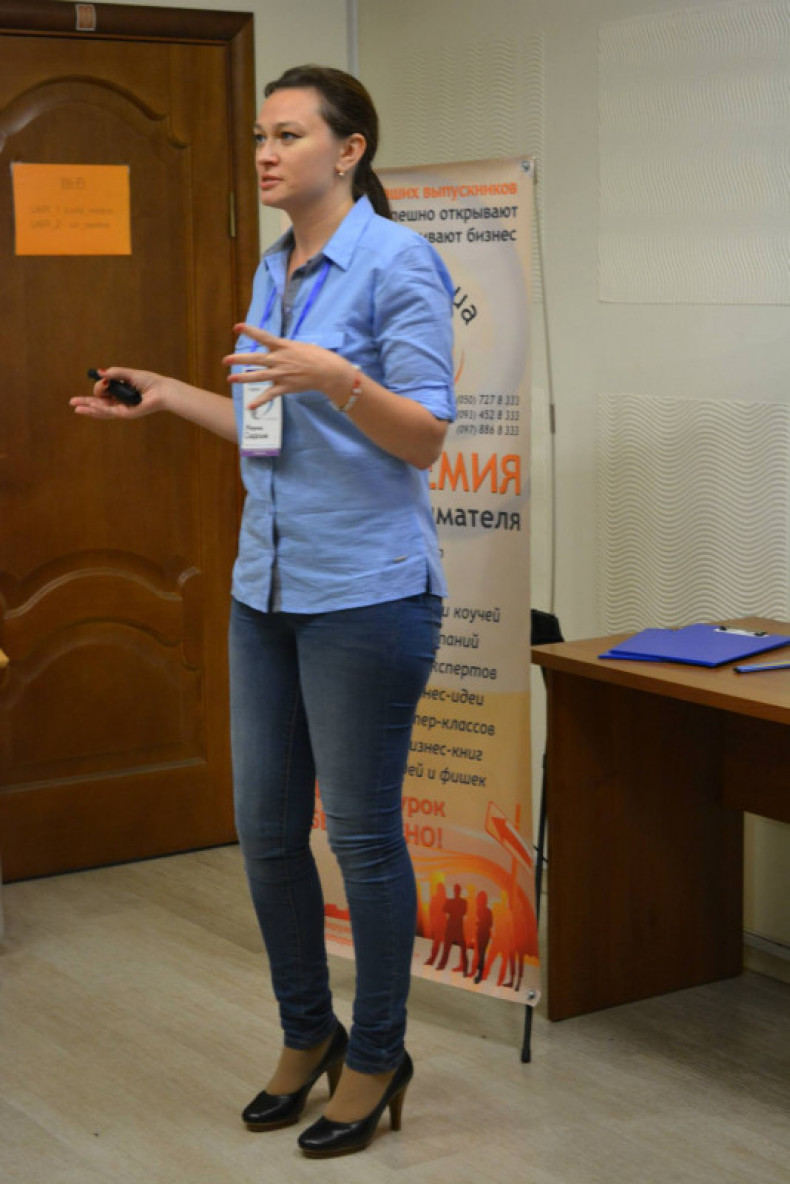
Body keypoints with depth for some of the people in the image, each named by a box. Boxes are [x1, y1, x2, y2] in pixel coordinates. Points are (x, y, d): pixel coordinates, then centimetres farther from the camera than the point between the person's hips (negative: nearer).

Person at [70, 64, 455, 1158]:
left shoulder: (397, 263, -11)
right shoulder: (273, 273, 13)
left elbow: (424, 438, -16)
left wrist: (338, 378, -31)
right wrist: (167, 398, 19)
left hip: (367, 591, -8)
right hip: (267, 586, 8)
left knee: (363, 831, 3)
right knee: (266, 828, 13)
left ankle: (377, 1055, 21)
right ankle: (307, 1032, 32)